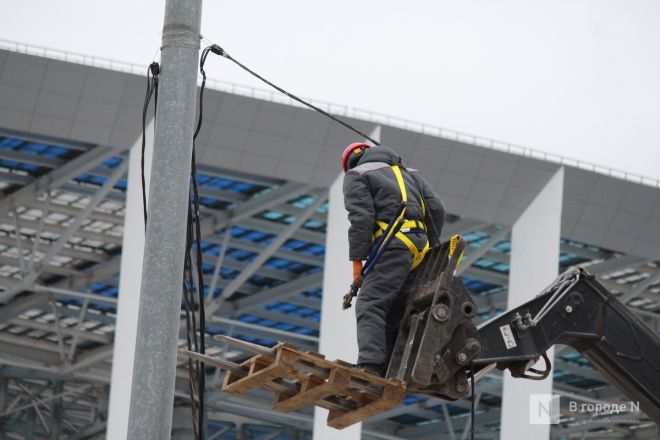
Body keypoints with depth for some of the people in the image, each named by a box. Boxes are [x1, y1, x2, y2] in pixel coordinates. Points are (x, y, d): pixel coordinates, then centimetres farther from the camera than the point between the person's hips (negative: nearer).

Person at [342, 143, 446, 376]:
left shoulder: (356, 175, 12)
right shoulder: (410, 173, 32)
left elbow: (361, 217, -4)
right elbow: (437, 209, 19)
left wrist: (357, 260, -7)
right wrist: (430, 248, 22)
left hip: (392, 245, -7)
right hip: (419, 248, 7)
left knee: (369, 306, -16)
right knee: (393, 313, 9)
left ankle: (370, 364, -35)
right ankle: (389, 370, -2)